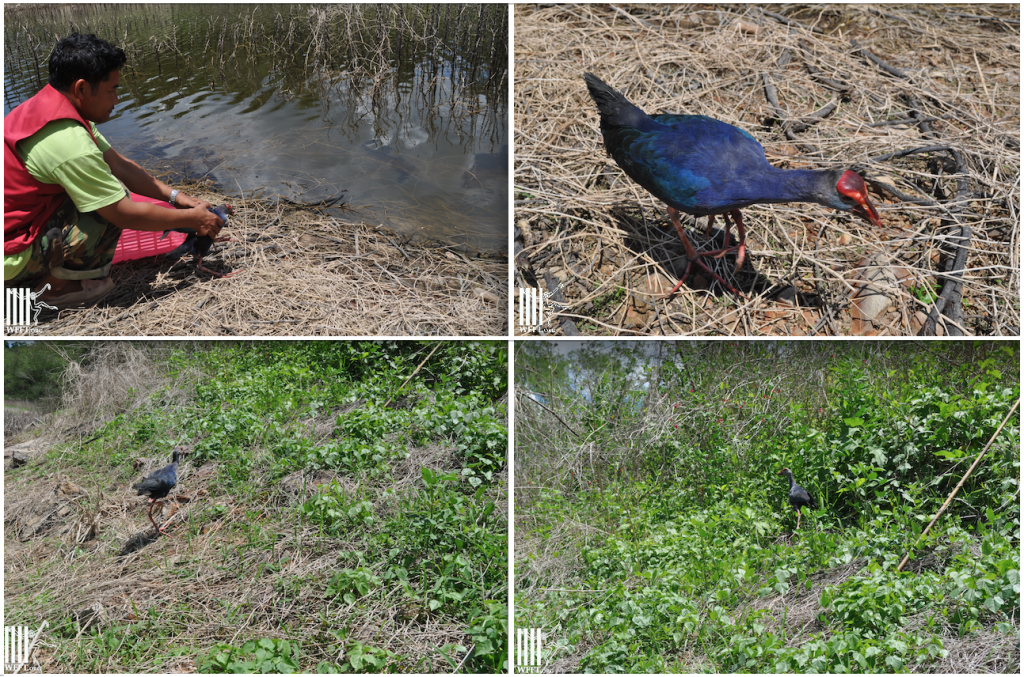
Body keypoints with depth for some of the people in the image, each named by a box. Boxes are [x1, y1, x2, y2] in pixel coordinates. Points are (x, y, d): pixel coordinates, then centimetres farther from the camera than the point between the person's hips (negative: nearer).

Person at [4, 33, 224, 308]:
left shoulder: (46, 105, 5)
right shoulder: (67, 141, -26)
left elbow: (119, 165, 11)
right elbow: (125, 214, -20)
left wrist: (174, 196, 6)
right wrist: (192, 219, -9)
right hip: (10, 258, -10)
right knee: (114, 200, -18)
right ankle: (58, 285, -2)